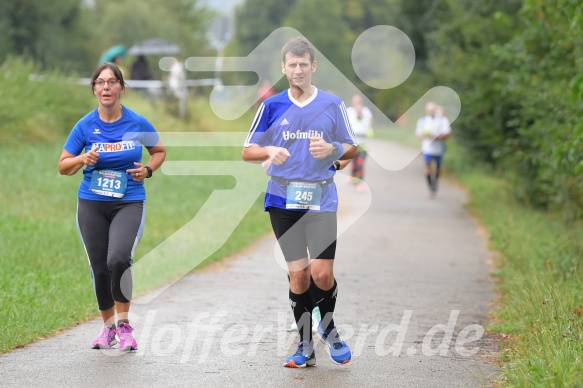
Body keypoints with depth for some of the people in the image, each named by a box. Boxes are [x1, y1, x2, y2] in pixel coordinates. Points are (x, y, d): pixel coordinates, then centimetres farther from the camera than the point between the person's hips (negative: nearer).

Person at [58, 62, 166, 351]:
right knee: (99, 267, 5)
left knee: (118, 259, -24)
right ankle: (108, 326, 26)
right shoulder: (85, 126, -1)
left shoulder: (137, 124, -3)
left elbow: (159, 151, 14)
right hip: (92, 204, 2)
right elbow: (63, 166, 5)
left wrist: (147, 170, -5)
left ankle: (124, 323, -7)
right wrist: (82, 159, -15)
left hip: (129, 202, -2)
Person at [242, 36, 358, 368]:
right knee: (298, 273, 1)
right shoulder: (272, 106, 5)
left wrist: (332, 149, -13)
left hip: (321, 199, -1)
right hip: (283, 198, 1)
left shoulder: (333, 104, 3)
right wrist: (269, 151, -15)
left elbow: (352, 148, 9)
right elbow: (248, 151, 6)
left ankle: (328, 328, 19)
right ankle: (306, 346, 12)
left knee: (322, 273, -10)